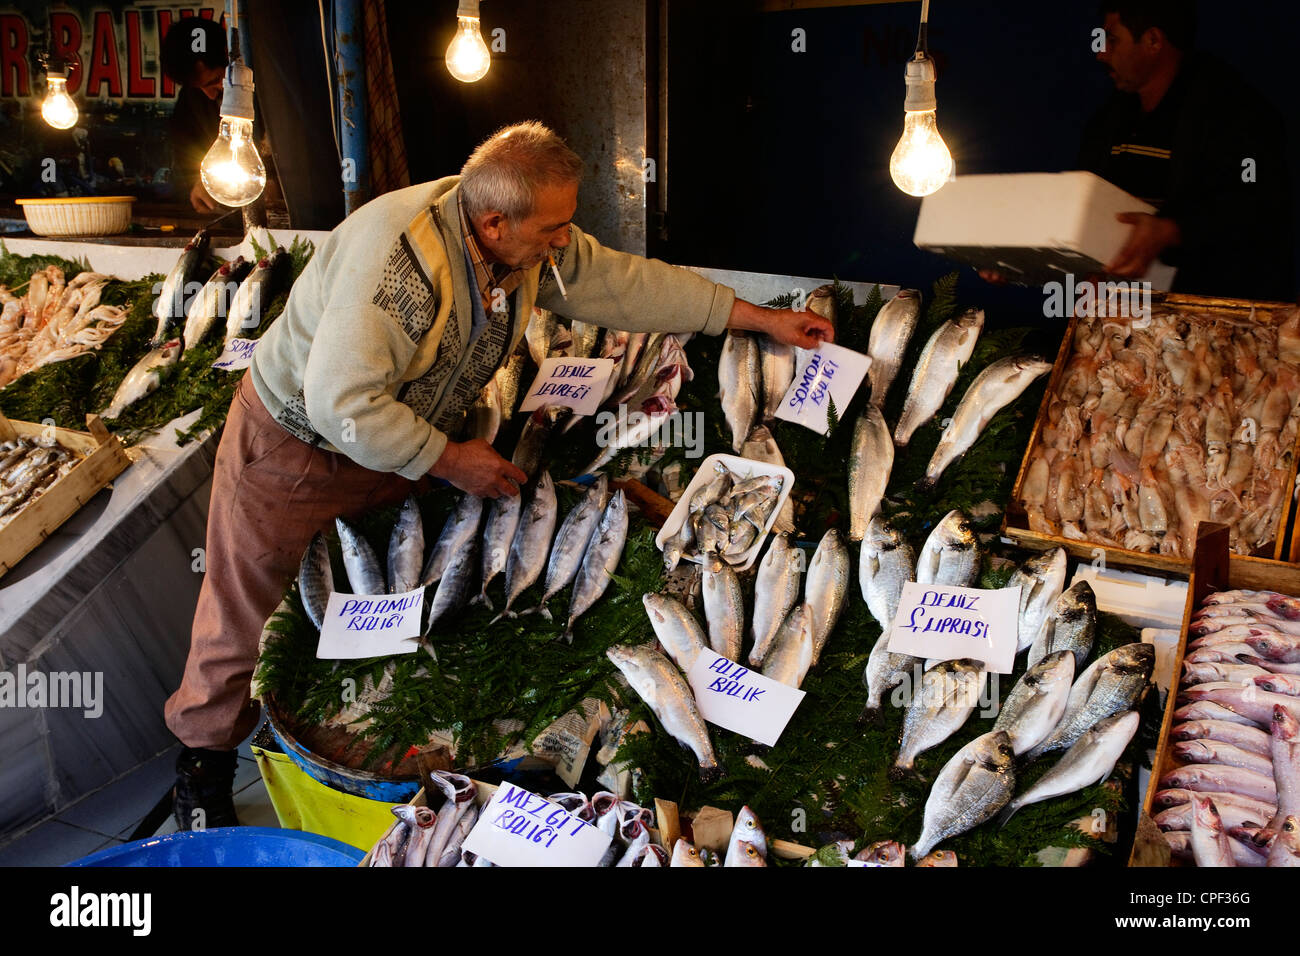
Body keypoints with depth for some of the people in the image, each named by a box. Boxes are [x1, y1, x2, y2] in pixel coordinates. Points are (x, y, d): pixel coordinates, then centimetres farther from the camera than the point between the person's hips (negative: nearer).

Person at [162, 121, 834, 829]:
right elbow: (341, 404, -35)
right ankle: (204, 756, 28)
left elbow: (624, 282, -3)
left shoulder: (535, 245, -13)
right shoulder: (400, 255, -37)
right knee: (243, 616, 5)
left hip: (404, 443, 6)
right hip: (294, 437, -6)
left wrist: (761, 318, -2)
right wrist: (448, 459, -24)